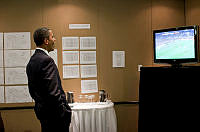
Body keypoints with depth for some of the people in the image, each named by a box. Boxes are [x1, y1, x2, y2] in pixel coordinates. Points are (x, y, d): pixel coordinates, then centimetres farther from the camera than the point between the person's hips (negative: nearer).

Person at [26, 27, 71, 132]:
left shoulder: (32, 60, 10)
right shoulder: (46, 60, -19)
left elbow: (32, 90, 16)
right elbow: (53, 92, -24)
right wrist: (66, 112, -17)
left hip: (41, 110, 10)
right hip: (54, 113, -10)